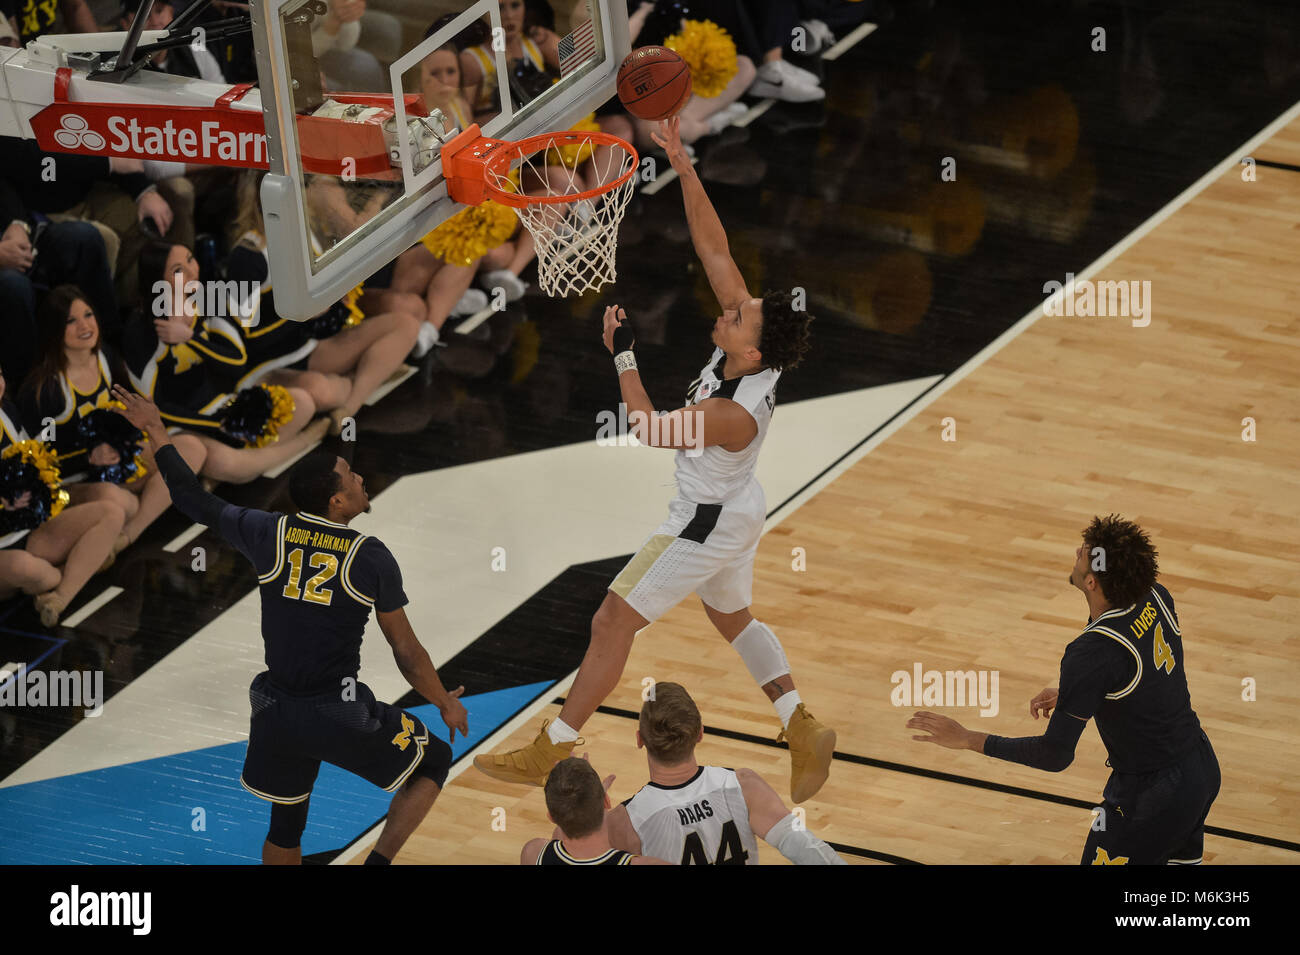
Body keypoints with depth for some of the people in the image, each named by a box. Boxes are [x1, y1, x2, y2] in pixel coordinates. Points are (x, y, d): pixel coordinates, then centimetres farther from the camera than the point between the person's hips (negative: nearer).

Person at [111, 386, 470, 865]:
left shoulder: (269, 534, -3)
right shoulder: (372, 557, -9)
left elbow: (195, 499, 10)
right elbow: (406, 650, -2)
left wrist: (156, 431, 21)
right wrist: (445, 704, 15)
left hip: (277, 714, 4)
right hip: (341, 717, -4)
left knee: (286, 825, 23)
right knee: (435, 759, 17)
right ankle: (377, 864, 3)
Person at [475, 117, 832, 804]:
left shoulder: (735, 412, -36)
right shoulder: (746, 335, -16)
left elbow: (650, 431, -26)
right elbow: (713, 248, -14)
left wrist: (622, 355, -25)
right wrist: (684, 170, -22)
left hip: (707, 525, -9)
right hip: (734, 510, 9)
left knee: (613, 622, -1)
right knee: (732, 618, 27)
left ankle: (552, 750, 7)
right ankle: (805, 734, 31)